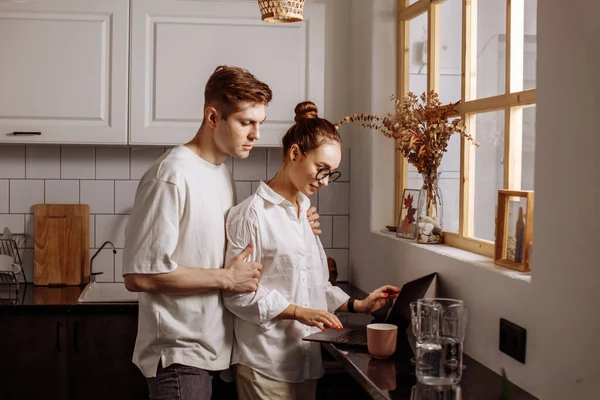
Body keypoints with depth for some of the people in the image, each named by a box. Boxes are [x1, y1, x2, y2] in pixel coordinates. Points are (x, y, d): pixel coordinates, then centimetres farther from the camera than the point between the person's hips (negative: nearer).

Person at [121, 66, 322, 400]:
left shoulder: (222, 171, 10)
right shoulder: (172, 176, -18)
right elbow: (140, 275, -22)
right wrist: (226, 278, -17)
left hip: (214, 349, 8)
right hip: (180, 357, -8)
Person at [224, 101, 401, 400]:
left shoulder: (306, 213, 14)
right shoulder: (251, 214, -12)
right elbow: (237, 294, -14)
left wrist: (357, 305, 6)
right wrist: (298, 312, -18)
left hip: (307, 359, 7)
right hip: (266, 363, -7)